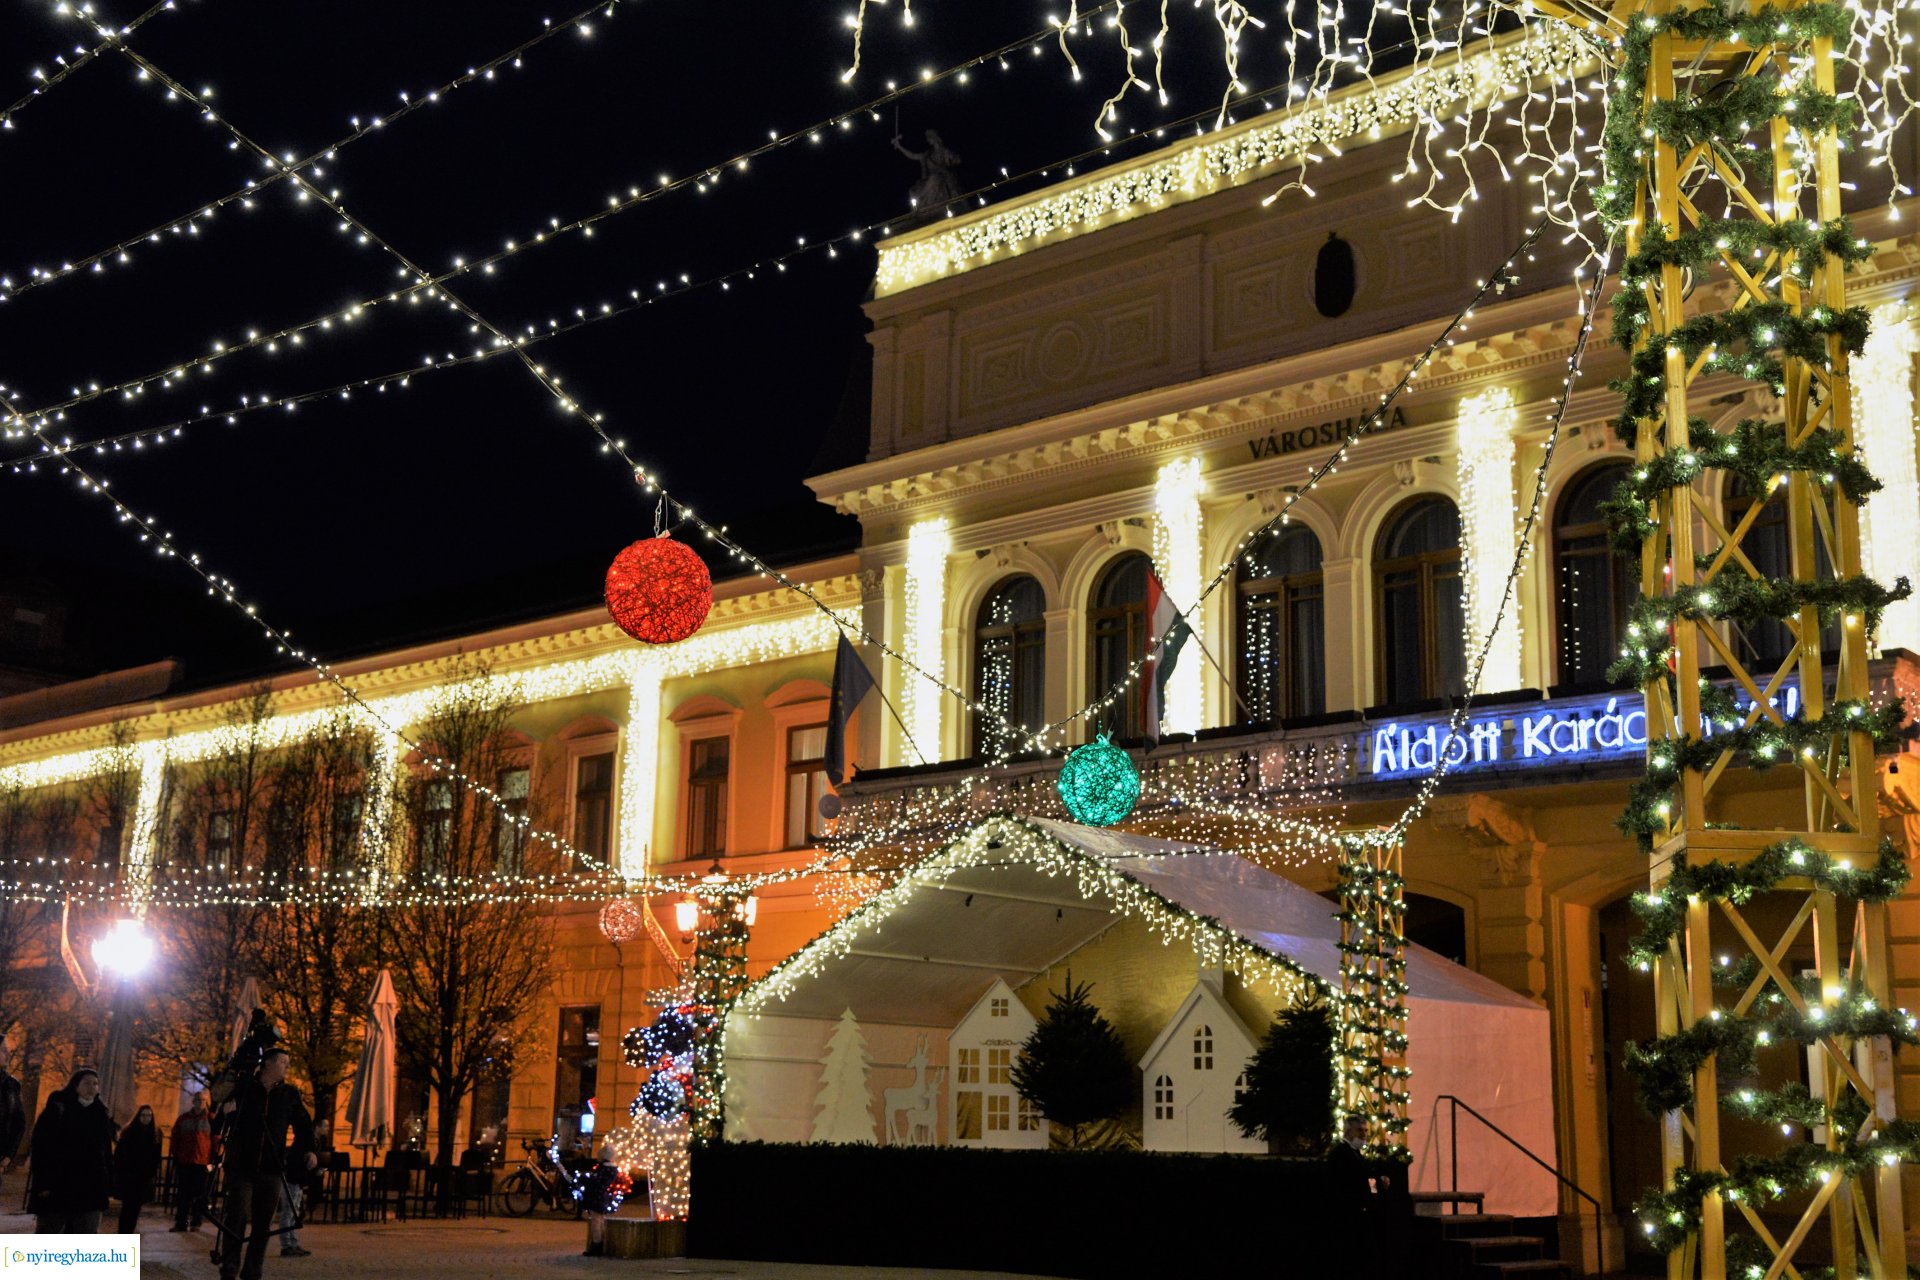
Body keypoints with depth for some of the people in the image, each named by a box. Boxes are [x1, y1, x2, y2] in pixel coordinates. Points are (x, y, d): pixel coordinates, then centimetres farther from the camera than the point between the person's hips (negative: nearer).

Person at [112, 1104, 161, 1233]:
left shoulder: (155, 1133, 5)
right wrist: (119, 1171, -6)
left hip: (145, 1177, 2)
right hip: (127, 1175, -2)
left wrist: (152, 1173, 1)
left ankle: (128, 1234, 12)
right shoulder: (129, 1131, -2)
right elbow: (118, 1152, -2)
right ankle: (122, 1236, -3)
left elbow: (156, 1156, 7)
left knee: (136, 1207, 4)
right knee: (127, 1206, -6)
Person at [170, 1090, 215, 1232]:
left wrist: (213, 1161, -7)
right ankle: (180, 1223, 9)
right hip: (184, 1162, 3)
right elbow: (176, 1139, 14)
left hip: (203, 1163, -3)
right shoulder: (184, 1118, 9)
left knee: (200, 1195, 1)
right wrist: (176, 1157, 6)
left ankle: (195, 1223, 7)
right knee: (183, 1194, 4)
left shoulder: (211, 1119, 1)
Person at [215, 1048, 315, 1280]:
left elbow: (303, 1125, 15)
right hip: (241, 1167, -3)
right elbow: (221, 1122, 13)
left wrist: (308, 1149, -2)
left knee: (262, 1224, 3)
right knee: (238, 1217, -10)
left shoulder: (290, 1094, 10)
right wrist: (225, 1112, -10)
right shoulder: (243, 1088, 3)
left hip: (271, 1169, 3)